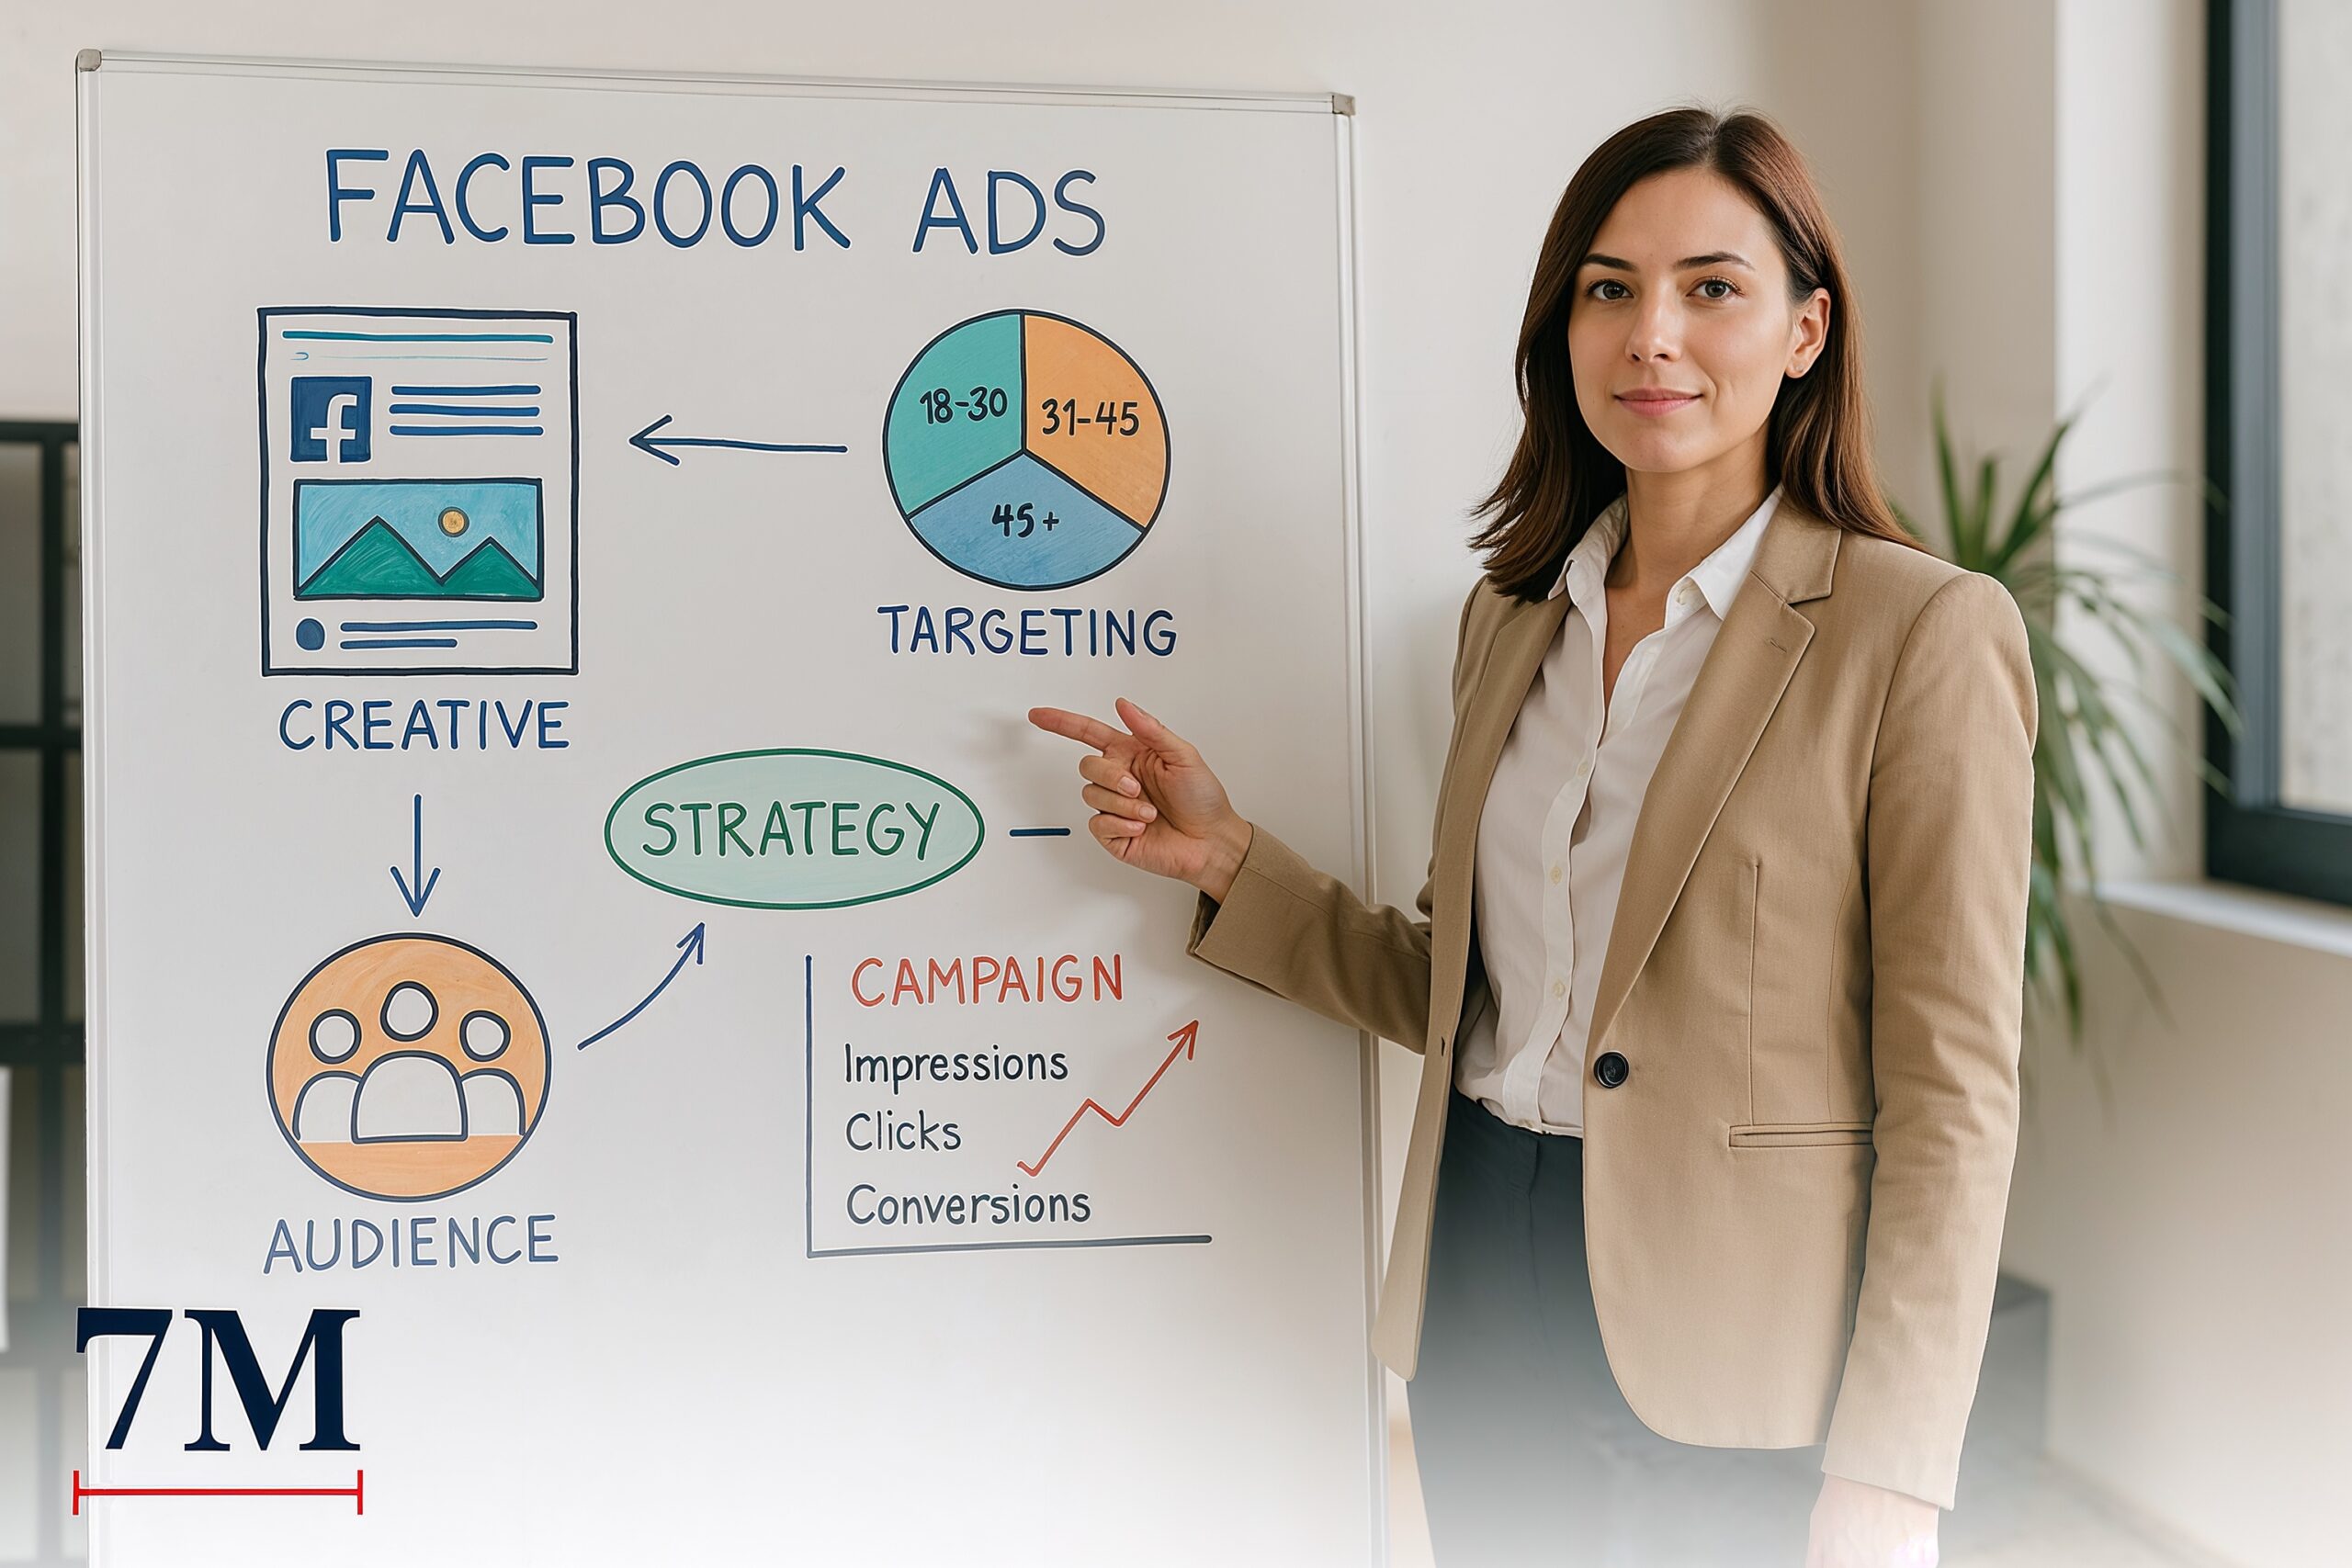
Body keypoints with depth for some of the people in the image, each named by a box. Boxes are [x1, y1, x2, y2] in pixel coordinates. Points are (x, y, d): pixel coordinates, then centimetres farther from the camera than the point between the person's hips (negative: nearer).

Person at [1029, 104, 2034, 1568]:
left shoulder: (1923, 632, -11)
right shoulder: (1512, 619, 8)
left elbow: (1953, 1091, -13)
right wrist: (1227, 855, 3)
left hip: (1731, 1332, -5)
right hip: (1484, 1285, 6)